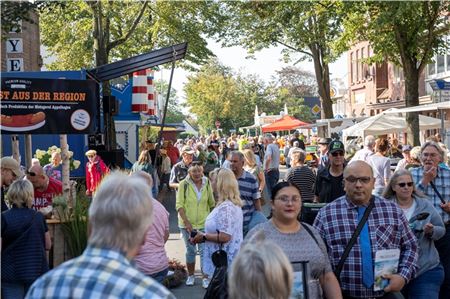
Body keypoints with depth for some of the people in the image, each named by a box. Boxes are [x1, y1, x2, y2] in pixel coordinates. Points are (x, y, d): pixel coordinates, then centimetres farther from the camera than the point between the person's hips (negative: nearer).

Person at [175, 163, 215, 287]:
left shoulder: (207, 183, -2)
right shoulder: (184, 184, -9)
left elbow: (212, 203, 10)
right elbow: (179, 205, -11)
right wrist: (186, 221, -18)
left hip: (204, 223, 1)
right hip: (187, 223, -1)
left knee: (204, 250, -2)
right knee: (190, 250, 12)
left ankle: (205, 277, 9)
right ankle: (190, 276, 27)